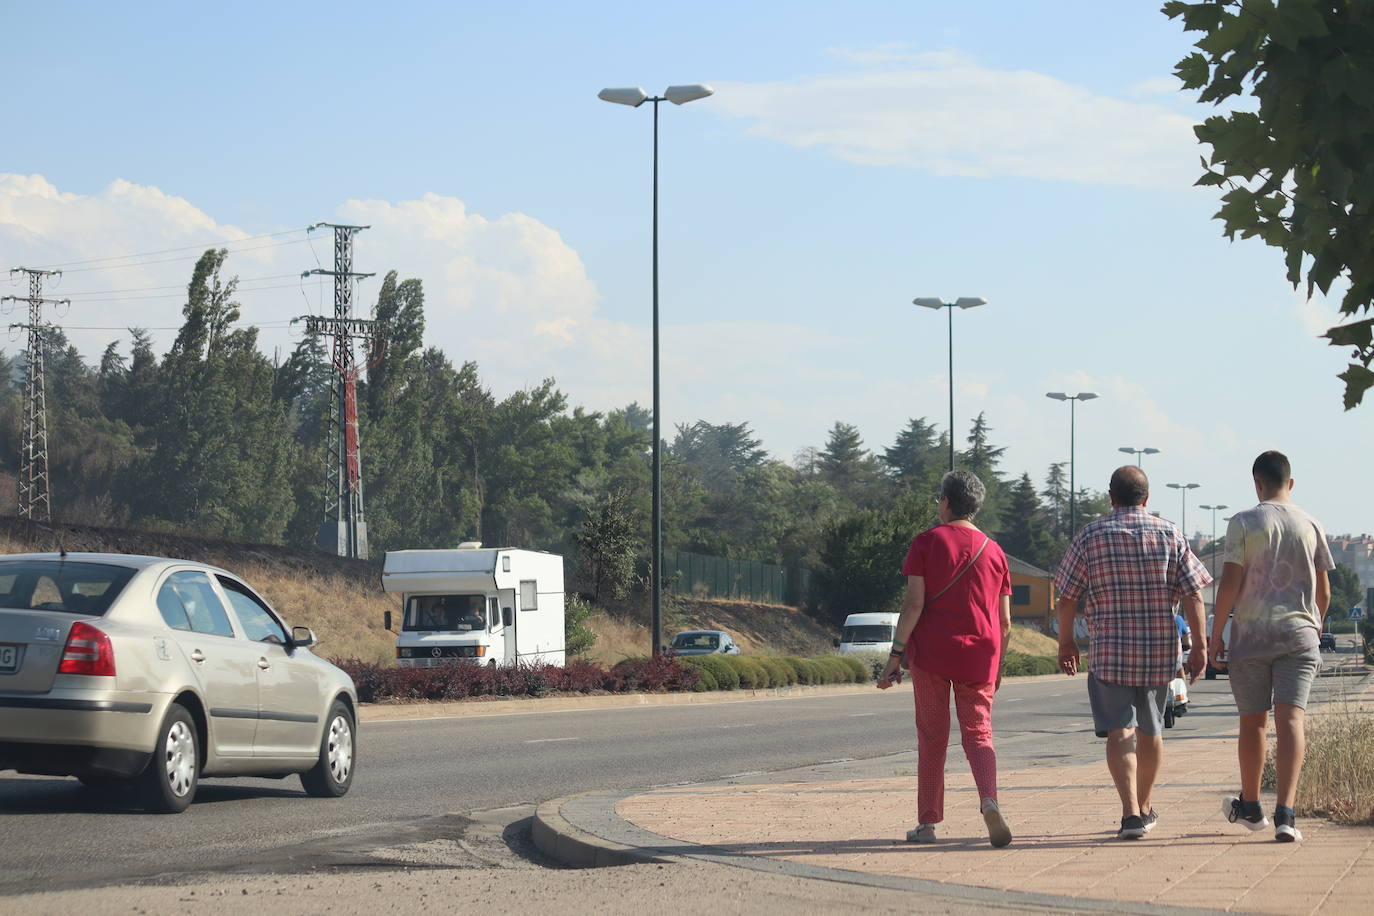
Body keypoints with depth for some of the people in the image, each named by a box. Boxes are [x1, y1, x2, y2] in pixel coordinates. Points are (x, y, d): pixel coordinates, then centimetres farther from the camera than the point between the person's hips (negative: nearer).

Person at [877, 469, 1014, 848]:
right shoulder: (993, 551, 8)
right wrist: (996, 666, 20)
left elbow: (914, 604, -10)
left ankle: (927, 823, 10)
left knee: (932, 737, 7)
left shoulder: (926, 543, -2)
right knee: (978, 733, 6)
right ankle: (990, 802, -21)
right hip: (979, 657, 2)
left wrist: (896, 655, -8)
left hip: (930, 651, -2)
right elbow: (1005, 622, 8)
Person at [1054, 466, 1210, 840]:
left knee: (1119, 731, -6)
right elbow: (1192, 594, -3)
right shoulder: (1170, 535, 1)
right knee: (1150, 729, 18)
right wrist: (1200, 643, 1)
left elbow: (1067, 598, 0)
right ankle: (1144, 808, 33)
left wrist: (1066, 641, 12)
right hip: (1160, 649, 3)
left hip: (1109, 651, -3)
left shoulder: (1090, 536, -3)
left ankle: (1131, 812, -22)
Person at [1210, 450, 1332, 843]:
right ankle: (1285, 813, -20)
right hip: (1299, 634, 1)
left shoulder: (1244, 523, -4)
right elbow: (1323, 591, 10)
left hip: (1251, 635, -1)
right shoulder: (1311, 526, 6)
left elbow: (1230, 583, -8)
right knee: (1290, 720, -7)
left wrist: (1216, 634, 0)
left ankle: (1249, 806, 28)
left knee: (1252, 723, 11)